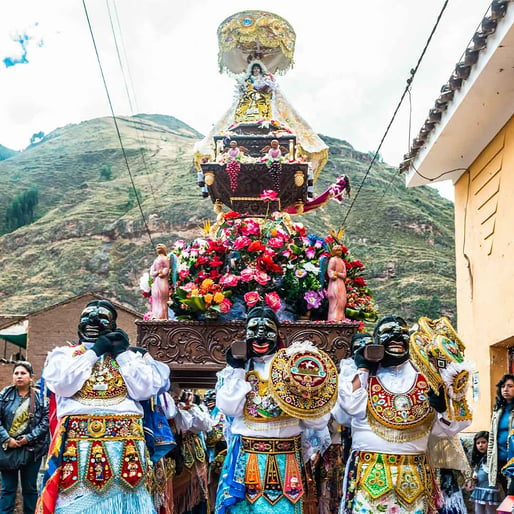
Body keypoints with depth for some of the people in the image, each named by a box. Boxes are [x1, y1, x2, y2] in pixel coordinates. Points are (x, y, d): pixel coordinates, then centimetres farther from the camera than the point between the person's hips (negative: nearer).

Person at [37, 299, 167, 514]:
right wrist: (93, 353, 0)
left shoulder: (130, 355, 17)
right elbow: (62, 385, -6)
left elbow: (144, 390, 1)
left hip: (125, 440, 1)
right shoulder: (64, 354, 14)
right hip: (78, 441, -1)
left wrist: (122, 354, 3)